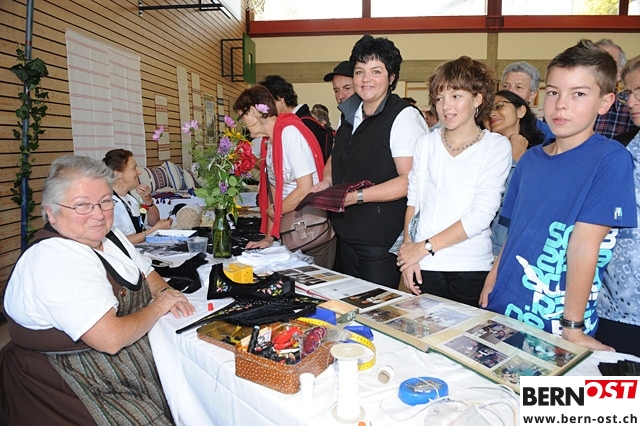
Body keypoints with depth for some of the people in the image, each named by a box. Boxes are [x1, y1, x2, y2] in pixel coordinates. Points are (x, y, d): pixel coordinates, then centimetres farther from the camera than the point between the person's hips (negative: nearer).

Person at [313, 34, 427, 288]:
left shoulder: (404, 116, -14)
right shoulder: (352, 114, 11)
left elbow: (410, 180, -22)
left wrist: (358, 196, -24)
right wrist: (326, 181, 5)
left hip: (381, 243, -8)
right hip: (347, 236, 8)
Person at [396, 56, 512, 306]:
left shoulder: (497, 146, -2)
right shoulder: (426, 143, 6)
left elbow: (481, 215, -10)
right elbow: (413, 200, 6)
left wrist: (425, 246, -12)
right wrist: (408, 248, -6)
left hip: (473, 268, -1)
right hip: (425, 267, 2)